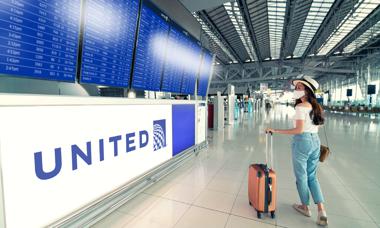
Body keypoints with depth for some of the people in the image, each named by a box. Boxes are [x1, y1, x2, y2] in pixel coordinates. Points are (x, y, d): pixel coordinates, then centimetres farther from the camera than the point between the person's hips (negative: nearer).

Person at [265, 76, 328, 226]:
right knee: (312, 176, 18)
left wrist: (275, 131, -20)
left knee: (301, 176, 10)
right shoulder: (316, 106, 9)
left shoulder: (301, 106, -16)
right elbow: (317, 125, 15)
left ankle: (305, 207, 28)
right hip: (315, 141, 8)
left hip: (302, 141, -8)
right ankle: (321, 211, 11)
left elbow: (299, 130, -21)